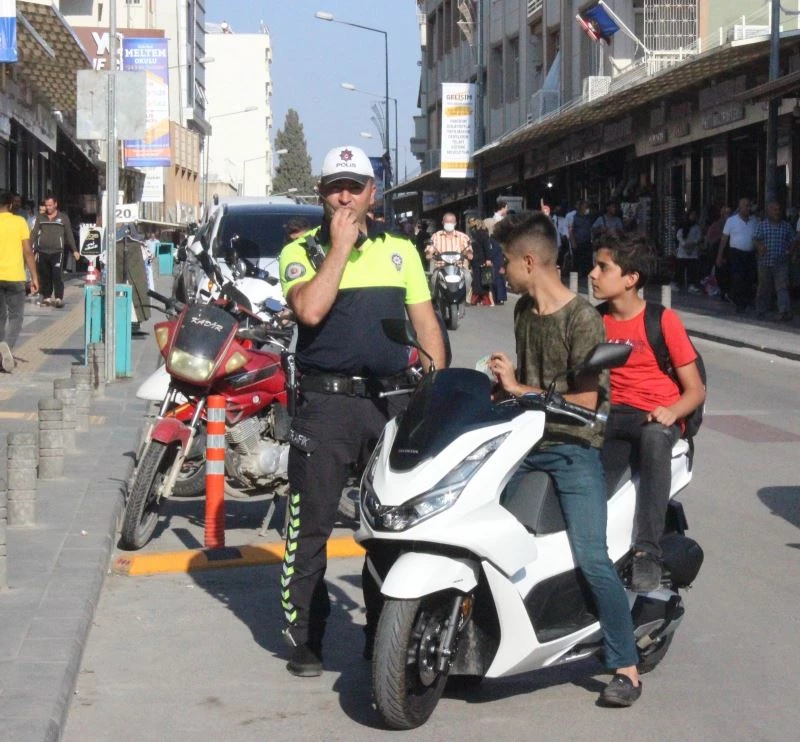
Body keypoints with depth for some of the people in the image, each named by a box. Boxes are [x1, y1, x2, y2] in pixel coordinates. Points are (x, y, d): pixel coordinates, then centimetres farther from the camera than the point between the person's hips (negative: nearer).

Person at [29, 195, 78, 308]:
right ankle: (47, 297, 12)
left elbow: (69, 235, 10)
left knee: (57, 275, -12)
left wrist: (74, 250, 6)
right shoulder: (40, 218, 13)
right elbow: (34, 234, 11)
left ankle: (58, 298, -9)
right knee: (44, 276, 5)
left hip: (57, 252, -3)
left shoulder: (63, 218, 8)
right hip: (42, 252, 3)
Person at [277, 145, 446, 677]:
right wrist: (341, 246, -11)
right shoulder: (302, 252, 4)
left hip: (392, 399, 3)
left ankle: (385, 635, 18)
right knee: (311, 525, -2)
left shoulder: (401, 251, 13)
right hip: (325, 400, -3)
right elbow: (310, 310, -16)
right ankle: (305, 638, 7)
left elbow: (426, 324, 13)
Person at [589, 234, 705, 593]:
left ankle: (647, 552, -41)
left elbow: (696, 390, -2)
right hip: (611, 415, 3)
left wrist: (671, 411, -23)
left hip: (658, 417, -3)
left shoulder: (663, 320, -2)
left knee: (653, 438, -41)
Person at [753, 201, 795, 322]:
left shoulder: (786, 226, 8)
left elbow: (794, 240, 13)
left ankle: (785, 312, -21)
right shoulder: (762, 225, 5)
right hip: (765, 263, 0)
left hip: (781, 263, 0)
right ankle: (761, 311, 23)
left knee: (783, 288, -13)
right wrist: (760, 246, -25)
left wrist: (790, 252, -5)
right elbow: (756, 239, -3)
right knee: (764, 289, 9)